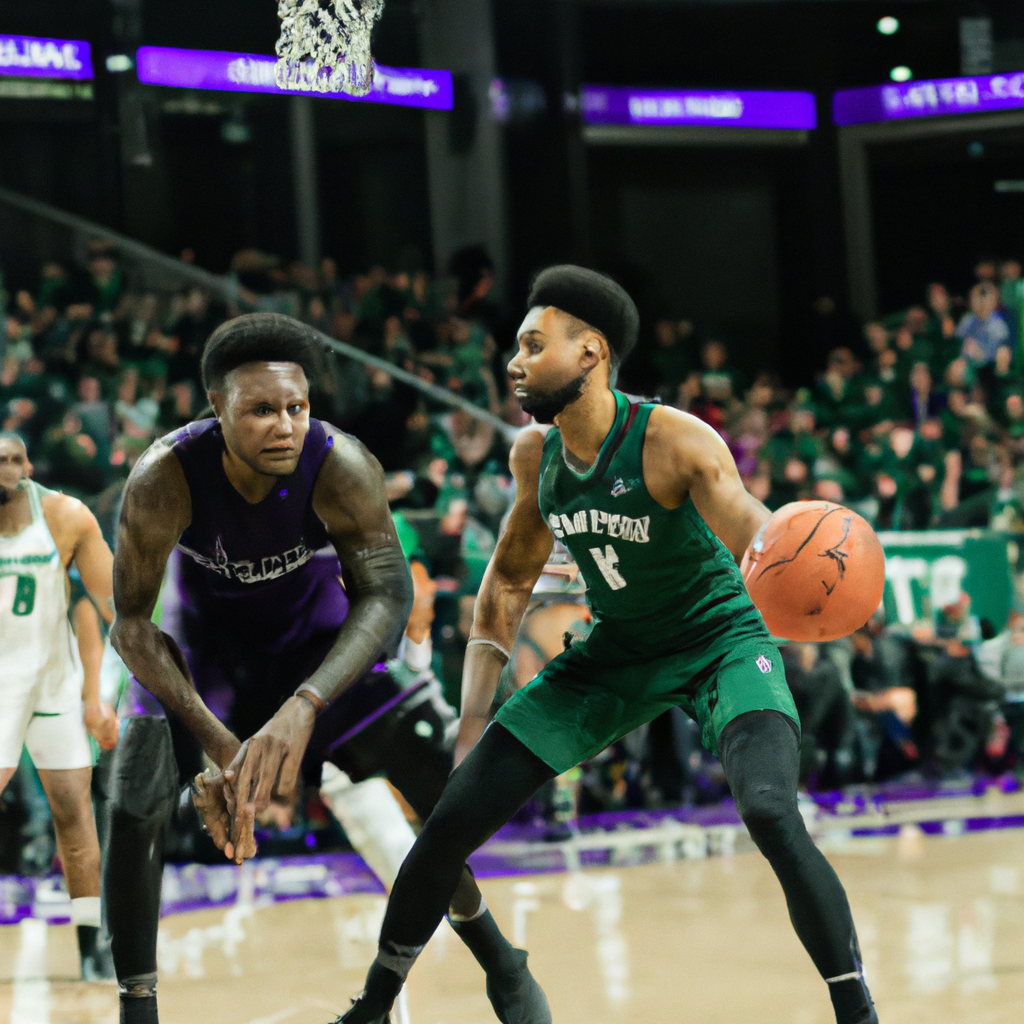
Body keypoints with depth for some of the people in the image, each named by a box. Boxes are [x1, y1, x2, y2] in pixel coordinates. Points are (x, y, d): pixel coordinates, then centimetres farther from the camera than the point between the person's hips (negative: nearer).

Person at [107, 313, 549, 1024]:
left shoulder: (340, 466, -32)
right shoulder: (164, 478, -32)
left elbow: (387, 594, -32)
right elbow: (132, 623, -25)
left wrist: (303, 707, -48)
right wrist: (220, 745, -36)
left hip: (316, 639, 1)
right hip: (206, 646, -1)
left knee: (435, 760, -12)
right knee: (137, 801, -20)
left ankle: (496, 958, 11)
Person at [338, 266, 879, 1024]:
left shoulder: (676, 442, -25)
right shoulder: (535, 455, -6)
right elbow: (511, 581, 8)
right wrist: (475, 716, 3)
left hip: (720, 641, -5)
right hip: (616, 650, 6)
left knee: (771, 816, -33)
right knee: (455, 818, 0)